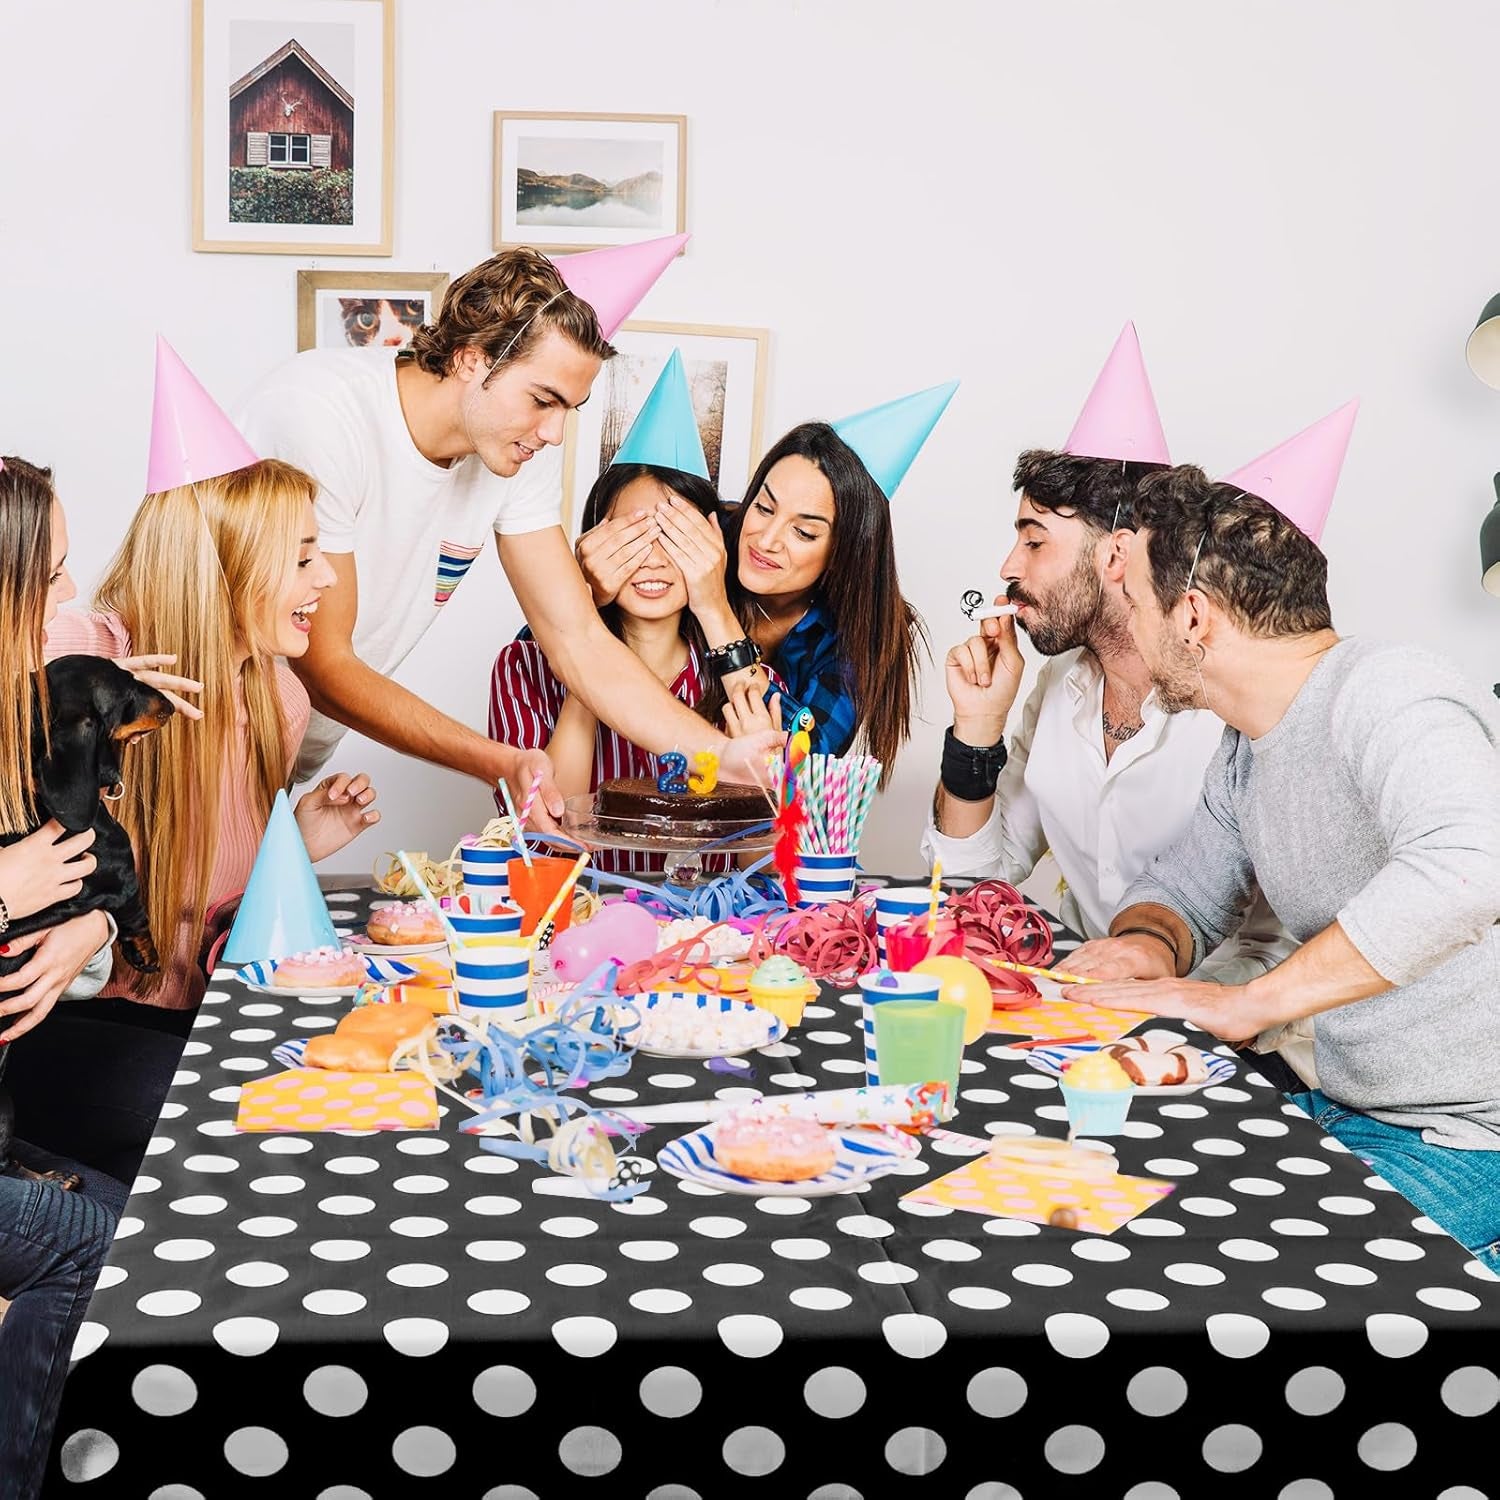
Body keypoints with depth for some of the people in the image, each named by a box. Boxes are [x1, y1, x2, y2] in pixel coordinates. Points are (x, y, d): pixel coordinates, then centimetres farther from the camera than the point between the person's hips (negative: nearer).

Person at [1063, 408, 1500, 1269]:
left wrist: (1247, 1002, -32)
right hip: (1342, 1105, 9)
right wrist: (1148, 943, -6)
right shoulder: (1248, 749, 9)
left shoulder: (1382, 696, -22)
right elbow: (1186, 886, 20)